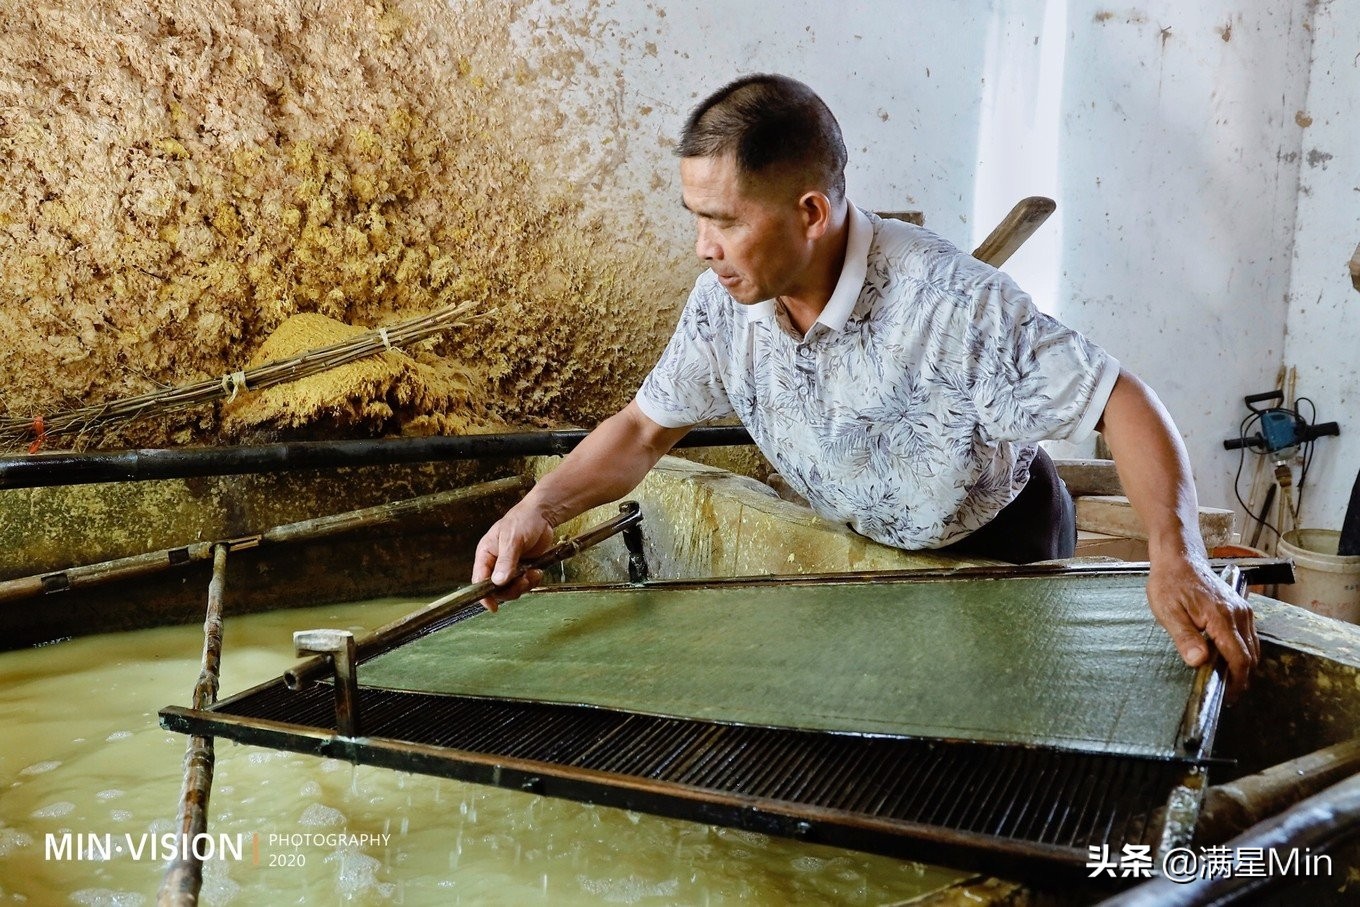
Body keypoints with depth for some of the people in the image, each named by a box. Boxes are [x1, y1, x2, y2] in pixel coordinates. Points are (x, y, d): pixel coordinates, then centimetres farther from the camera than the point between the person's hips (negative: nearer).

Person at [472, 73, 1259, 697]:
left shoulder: (950, 302, -37)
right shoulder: (724, 302, -19)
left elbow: (1123, 403, -34)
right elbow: (647, 426, -8)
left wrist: (1177, 560, -48)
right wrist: (540, 510, -25)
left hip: (1003, 549, -5)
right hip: (864, 553, 5)